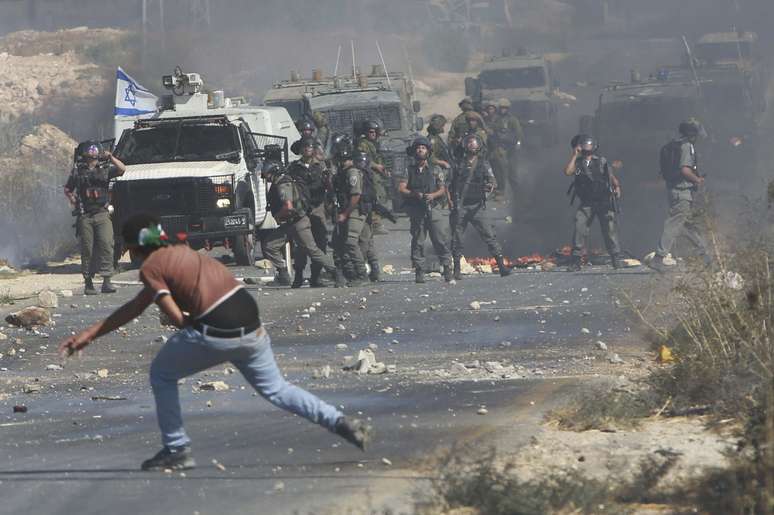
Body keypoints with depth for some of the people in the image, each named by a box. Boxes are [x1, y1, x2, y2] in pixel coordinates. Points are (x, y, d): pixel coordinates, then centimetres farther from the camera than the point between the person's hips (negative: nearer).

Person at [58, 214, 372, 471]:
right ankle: (339, 422, 7)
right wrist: (89, 334, 32)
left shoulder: (151, 268, 1)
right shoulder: (179, 253, 26)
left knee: (162, 374, 16)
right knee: (275, 390, 21)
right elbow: (135, 308, 31)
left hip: (216, 335, -7)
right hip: (251, 328, 7)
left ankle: (177, 450, 15)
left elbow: (176, 317, -11)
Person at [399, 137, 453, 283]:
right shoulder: (410, 170, 12)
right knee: (417, 241, -2)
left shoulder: (436, 170, 11)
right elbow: (401, 188, 1)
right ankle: (419, 272, 1)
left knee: (441, 241, -7)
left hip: (435, 209, -1)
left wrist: (433, 195, -17)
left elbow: (442, 189, 3)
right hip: (417, 211, 1)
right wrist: (415, 194, -16)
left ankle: (447, 270, -4)